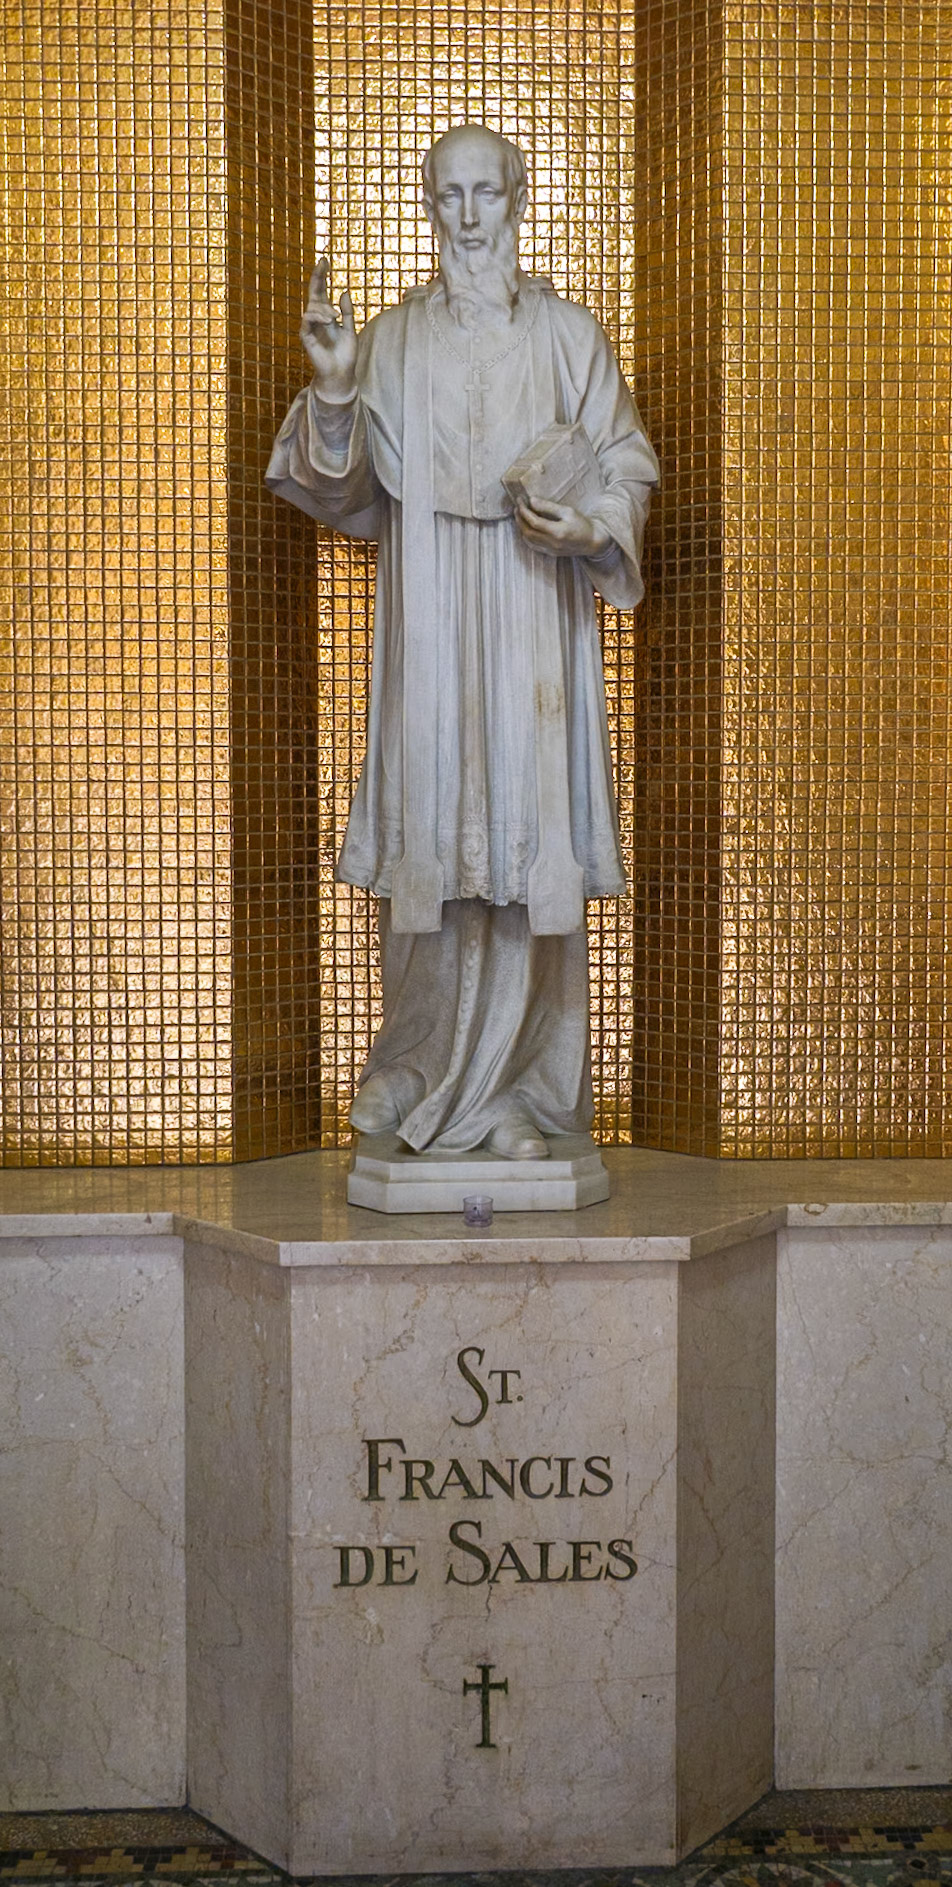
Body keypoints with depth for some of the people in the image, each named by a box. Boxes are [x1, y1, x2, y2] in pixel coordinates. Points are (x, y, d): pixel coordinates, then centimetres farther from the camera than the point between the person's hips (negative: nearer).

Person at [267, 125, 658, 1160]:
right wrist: (333, 386, -9)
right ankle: (420, 1070, 14)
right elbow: (343, 488, 7)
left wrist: (591, 528, -11)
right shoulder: (391, 340, 10)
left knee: (529, 840, -3)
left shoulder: (569, 335, 7)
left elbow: (627, 466, 8)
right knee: (429, 836, -1)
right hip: (426, 619, 1)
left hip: (533, 618, -1)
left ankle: (517, 1091, 6)